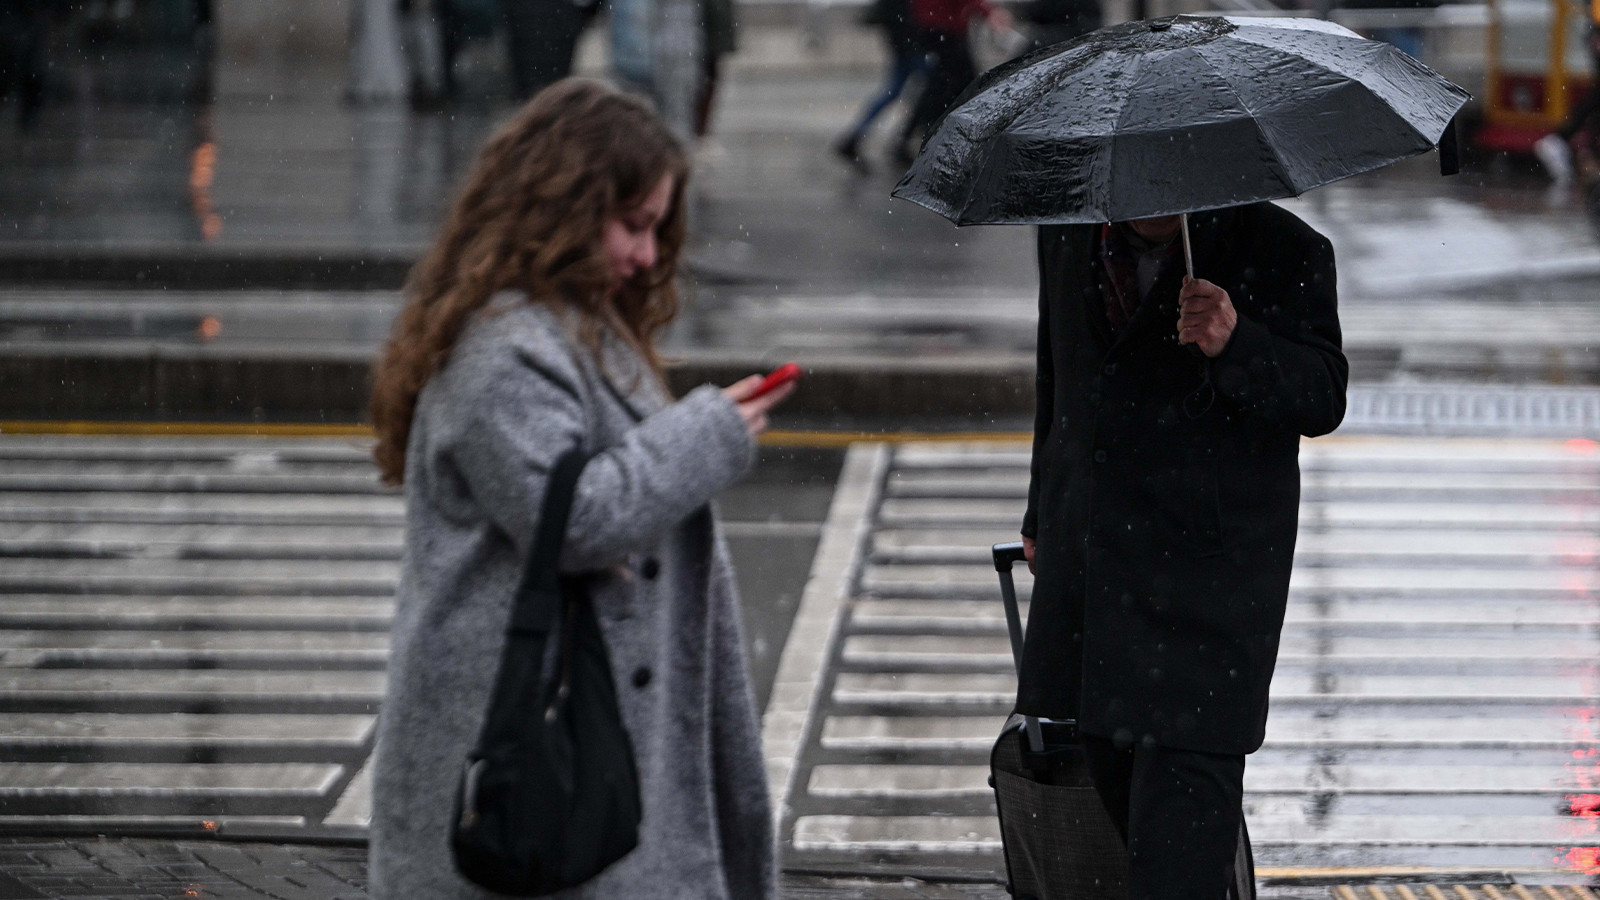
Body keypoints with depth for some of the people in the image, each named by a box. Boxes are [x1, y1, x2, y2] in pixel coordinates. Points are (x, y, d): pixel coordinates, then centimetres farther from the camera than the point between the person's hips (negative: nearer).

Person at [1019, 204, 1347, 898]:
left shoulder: (1284, 251, -10)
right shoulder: (1067, 234, 7)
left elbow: (1323, 398, -16)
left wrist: (1235, 344, -35)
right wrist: (1043, 513, 28)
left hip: (1211, 555, -6)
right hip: (1087, 550, 6)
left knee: (1185, 750, -12)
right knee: (1105, 747, 13)